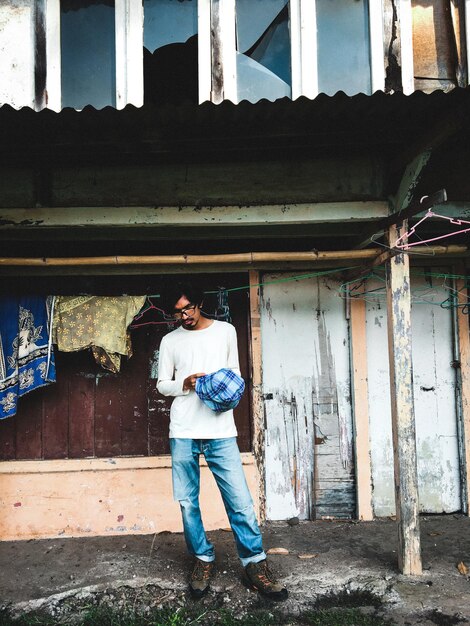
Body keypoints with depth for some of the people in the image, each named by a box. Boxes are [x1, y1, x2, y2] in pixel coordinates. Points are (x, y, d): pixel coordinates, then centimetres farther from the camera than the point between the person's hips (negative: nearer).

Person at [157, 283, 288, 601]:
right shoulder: (170, 341, 10)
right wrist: (186, 384, -8)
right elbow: (162, 384, 13)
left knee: (239, 499, -5)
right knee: (187, 500, 7)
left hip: (221, 429, -1)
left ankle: (254, 563, 8)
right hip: (183, 431, 1)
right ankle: (203, 559, 24)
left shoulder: (226, 331, 9)